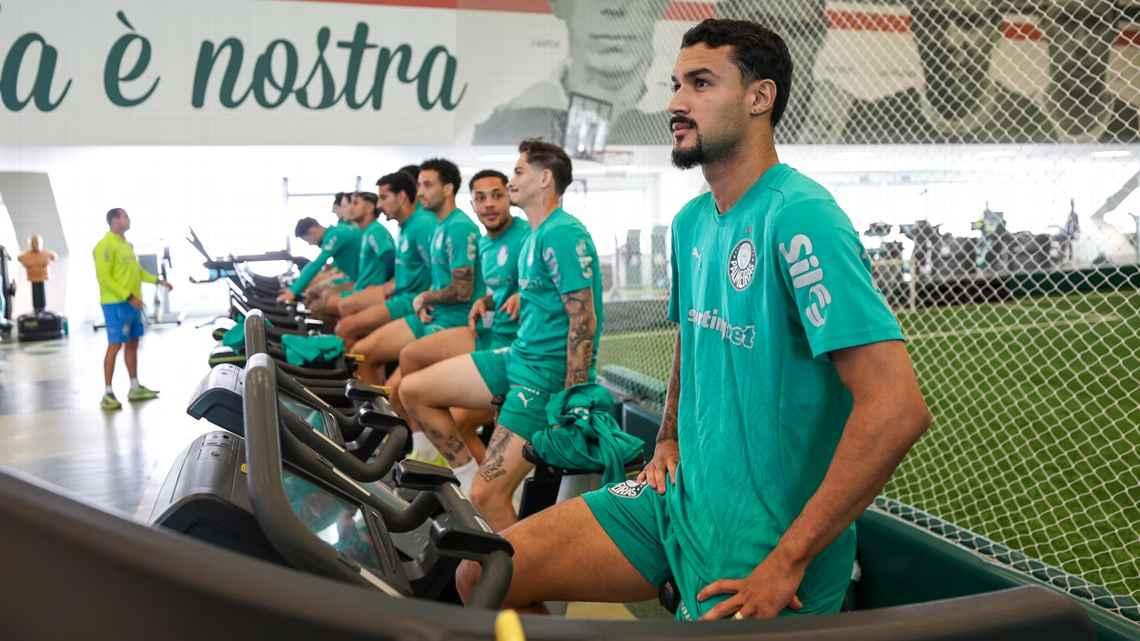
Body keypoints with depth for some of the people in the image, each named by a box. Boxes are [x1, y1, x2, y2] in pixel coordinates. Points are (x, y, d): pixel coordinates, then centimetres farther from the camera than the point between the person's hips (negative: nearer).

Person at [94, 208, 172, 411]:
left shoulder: (126, 244, 16)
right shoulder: (105, 245, -12)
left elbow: (137, 270, 25)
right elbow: (104, 278, -18)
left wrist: (158, 281, 18)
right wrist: (128, 296, -21)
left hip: (132, 303, 9)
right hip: (116, 304, -9)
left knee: (132, 344, 13)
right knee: (115, 346, -7)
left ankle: (135, 388, 22)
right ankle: (108, 394, -3)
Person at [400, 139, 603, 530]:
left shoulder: (562, 234, -16)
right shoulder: (534, 237, 15)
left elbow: (584, 320, -20)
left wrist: (570, 402, -20)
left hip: (548, 372, -10)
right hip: (519, 355, 10)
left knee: (487, 495, -15)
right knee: (413, 391, 7)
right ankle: (471, 471, 11)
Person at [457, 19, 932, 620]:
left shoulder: (798, 217, -20)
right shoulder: (691, 221, 6)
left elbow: (896, 407, -27)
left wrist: (789, 560, -23)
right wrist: (669, 440, 14)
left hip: (763, 535, -7)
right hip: (682, 492, 7)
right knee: (484, 577, 1)